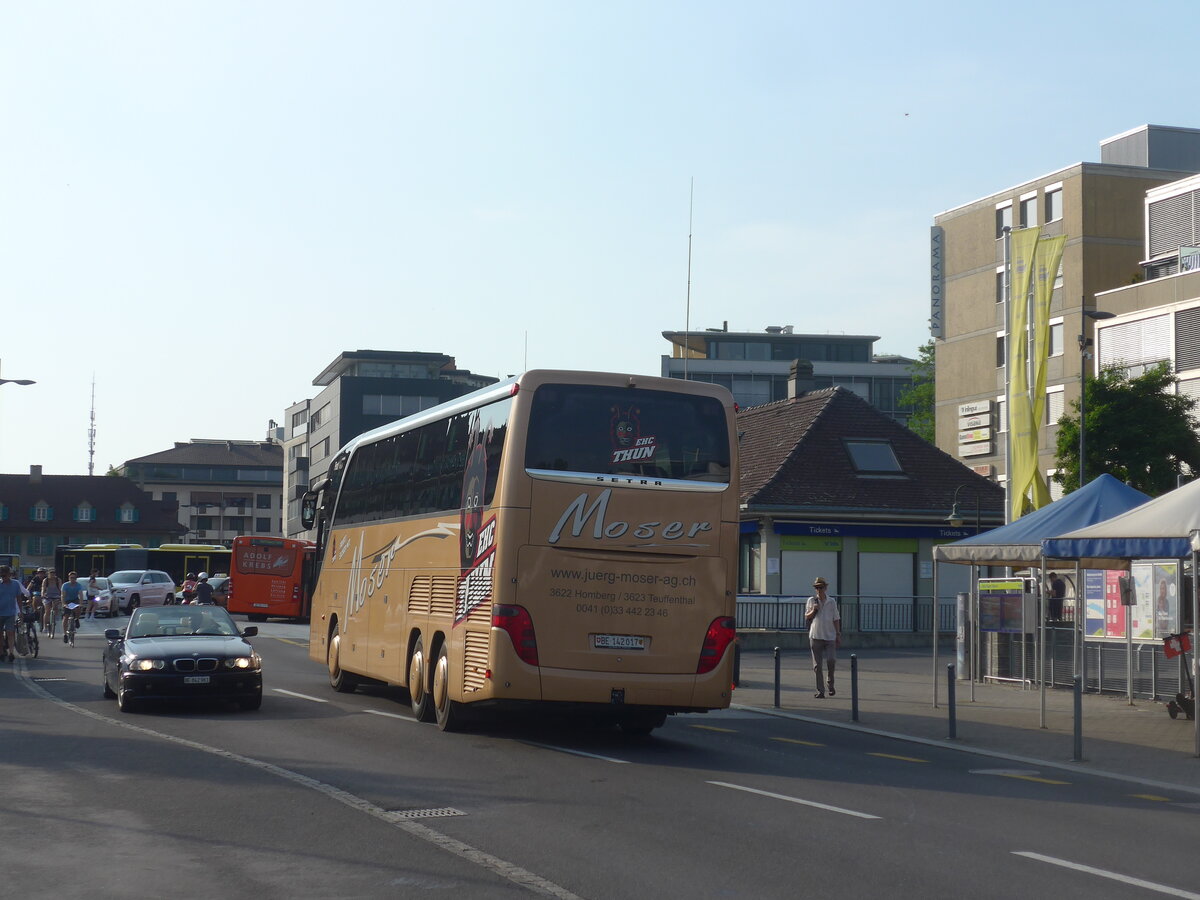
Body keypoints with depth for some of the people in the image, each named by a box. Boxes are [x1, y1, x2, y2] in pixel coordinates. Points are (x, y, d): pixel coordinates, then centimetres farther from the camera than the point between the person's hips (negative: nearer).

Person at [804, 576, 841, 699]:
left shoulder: (832, 601, 7)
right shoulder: (811, 600, 6)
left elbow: (836, 619, 10)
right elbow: (806, 618, 10)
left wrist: (838, 634, 5)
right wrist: (813, 611, -9)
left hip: (830, 637, 0)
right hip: (815, 637, 0)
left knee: (831, 660, -14)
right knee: (817, 665, -1)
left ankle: (831, 684, 12)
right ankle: (820, 691, 3)